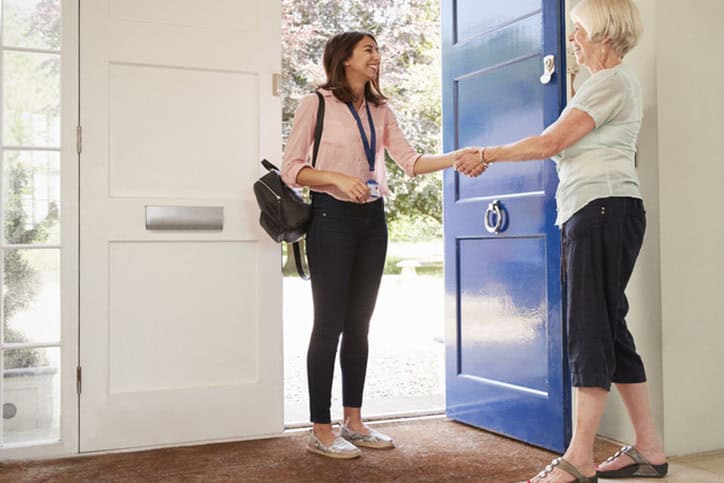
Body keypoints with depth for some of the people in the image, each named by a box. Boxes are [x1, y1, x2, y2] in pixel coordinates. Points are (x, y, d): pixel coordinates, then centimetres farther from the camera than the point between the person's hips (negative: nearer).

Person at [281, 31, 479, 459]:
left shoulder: (381, 110, 14)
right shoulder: (316, 104, -3)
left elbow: (411, 161, 3)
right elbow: (291, 169, -7)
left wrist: (456, 158, -12)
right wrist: (337, 178, -21)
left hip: (372, 220, 6)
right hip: (333, 218, -6)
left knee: (359, 323, 9)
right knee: (330, 323, -4)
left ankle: (354, 421, 20)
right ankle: (321, 431, 5)